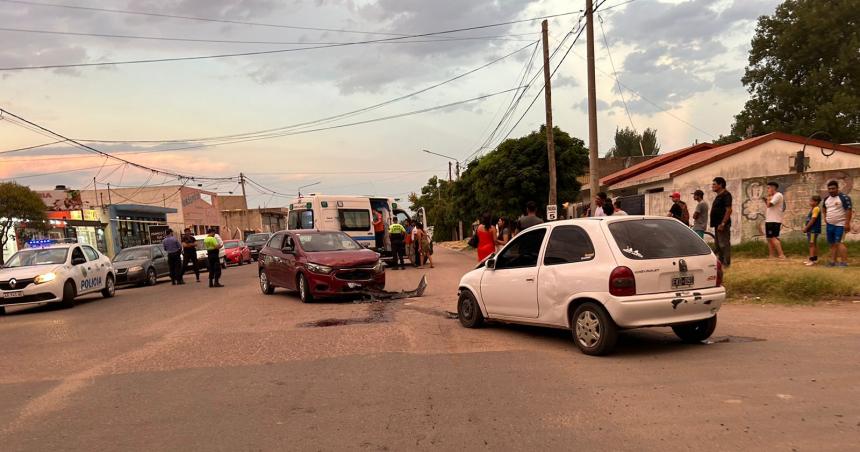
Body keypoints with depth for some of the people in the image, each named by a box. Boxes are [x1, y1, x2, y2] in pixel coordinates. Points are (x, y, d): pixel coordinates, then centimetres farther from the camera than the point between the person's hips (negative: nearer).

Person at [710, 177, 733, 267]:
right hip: (717, 225, 11)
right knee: (719, 246, 15)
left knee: (724, 245, -9)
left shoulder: (726, 195, -12)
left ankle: (726, 264, -8)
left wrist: (722, 223, -25)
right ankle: (720, 262, 22)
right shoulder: (719, 196, 18)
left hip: (722, 225, -11)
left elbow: (729, 210, -20)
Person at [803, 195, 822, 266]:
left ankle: (812, 259, -9)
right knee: (813, 244, 15)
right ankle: (814, 259, 23)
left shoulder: (816, 209, -15)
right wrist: (806, 227, 13)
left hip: (814, 230, -10)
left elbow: (813, 220, -20)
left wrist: (806, 228, -16)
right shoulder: (812, 209, 15)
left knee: (812, 244, -9)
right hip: (811, 229, 10)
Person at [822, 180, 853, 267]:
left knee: (839, 243, -16)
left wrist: (847, 223, -21)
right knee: (832, 244, 11)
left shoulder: (844, 197, -14)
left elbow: (849, 210, -17)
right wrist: (825, 217, 14)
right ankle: (833, 261, 17)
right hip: (830, 225, 8)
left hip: (840, 225, -8)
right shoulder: (826, 198, 9)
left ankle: (844, 262, -13)